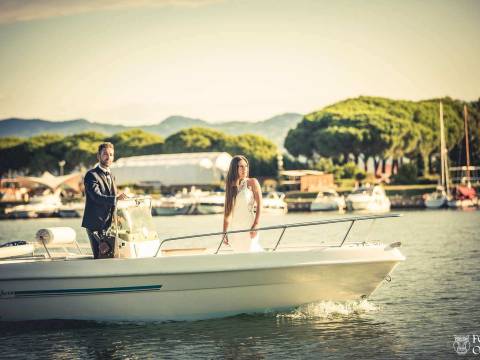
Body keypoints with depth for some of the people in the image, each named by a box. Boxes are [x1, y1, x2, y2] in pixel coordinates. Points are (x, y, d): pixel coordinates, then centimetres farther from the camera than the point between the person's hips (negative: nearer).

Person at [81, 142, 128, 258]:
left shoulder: (110, 176, 17)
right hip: (95, 224, -8)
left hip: (108, 224, 8)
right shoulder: (91, 175, -10)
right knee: (100, 257, -12)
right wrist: (116, 198, -37)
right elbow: (97, 196, -24)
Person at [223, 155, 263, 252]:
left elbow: (259, 205, -6)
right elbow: (227, 211, 12)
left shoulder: (252, 182, 0)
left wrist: (256, 225, -16)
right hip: (234, 229, 4)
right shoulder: (229, 186, 11)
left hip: (248, 227, -4)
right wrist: (224, 232, 10)